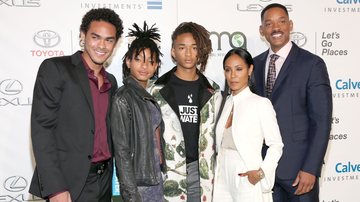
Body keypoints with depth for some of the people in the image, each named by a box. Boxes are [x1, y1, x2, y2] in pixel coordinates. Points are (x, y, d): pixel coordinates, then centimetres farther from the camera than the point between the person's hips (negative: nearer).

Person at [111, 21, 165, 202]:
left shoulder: (151, 95, 7)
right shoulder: (123, 98, -13)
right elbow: (121, 151, -15)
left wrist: (164, 174, 12)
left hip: (157, 178, 6)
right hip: (139, 184, -6)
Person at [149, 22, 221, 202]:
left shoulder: (212, 92, 8)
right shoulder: (158, 91, 0)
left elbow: (215, 134, 11)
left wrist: (214, 172, 8)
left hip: (201, 170, 2)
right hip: (168, 171, -2)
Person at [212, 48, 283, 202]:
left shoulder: (261, 104, -10)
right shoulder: (224, 103, 7)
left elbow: (276, 145, -7)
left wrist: (261, 172, -18)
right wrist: (216, 173, 6)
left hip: (248, 181, -5)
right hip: (223, 179, 5)